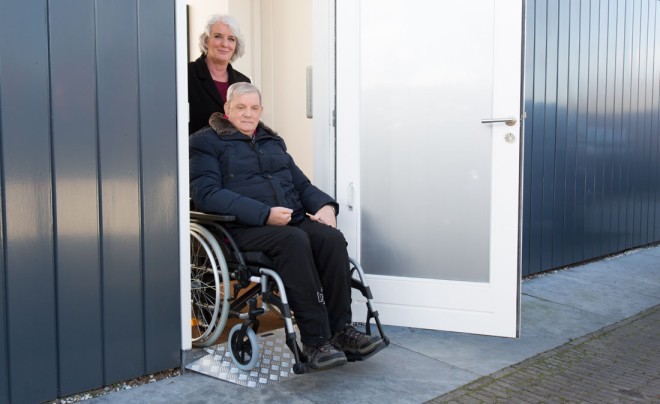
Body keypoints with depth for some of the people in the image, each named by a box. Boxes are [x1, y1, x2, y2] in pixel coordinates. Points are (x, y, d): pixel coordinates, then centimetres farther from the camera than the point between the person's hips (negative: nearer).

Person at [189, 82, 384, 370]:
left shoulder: (272, 141, 27)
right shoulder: (206, 143, 6)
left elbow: (300, 182, 27)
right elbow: (206, 194, -9)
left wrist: (324, 204, 3)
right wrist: (264, 214, -20)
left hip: (293, 220, 6)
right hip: (244, 228, -6)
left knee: (332, 237, -25)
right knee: (294, 240, -35)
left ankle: (340, 329, -21)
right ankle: (315, 340, -33)